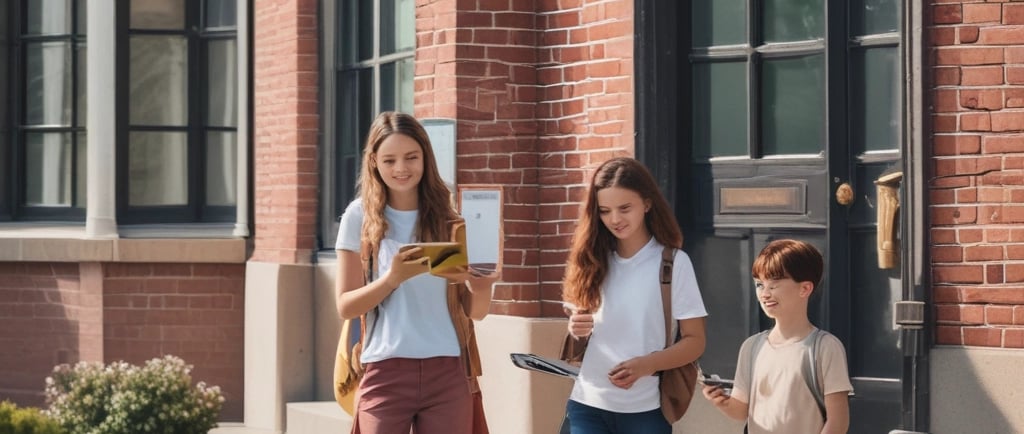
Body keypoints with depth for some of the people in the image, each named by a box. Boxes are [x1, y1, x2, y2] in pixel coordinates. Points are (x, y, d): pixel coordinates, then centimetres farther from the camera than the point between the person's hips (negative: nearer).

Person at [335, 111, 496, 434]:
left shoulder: (446, 217, 8)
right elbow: (346, 306, -2)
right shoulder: (361, 216, 2)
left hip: (446, 373, 2)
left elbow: (476, 311, 6)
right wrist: (393, 278, -19)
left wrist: (481, 284, -17)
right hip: (385, 372, -2)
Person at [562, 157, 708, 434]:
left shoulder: (673, 263, -4)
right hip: (587, 406, 3)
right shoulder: (593, 261, 6)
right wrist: (576, 331, -8)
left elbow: (695, 341, -5)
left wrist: (645, 364, -21)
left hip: (644, 410, -3)